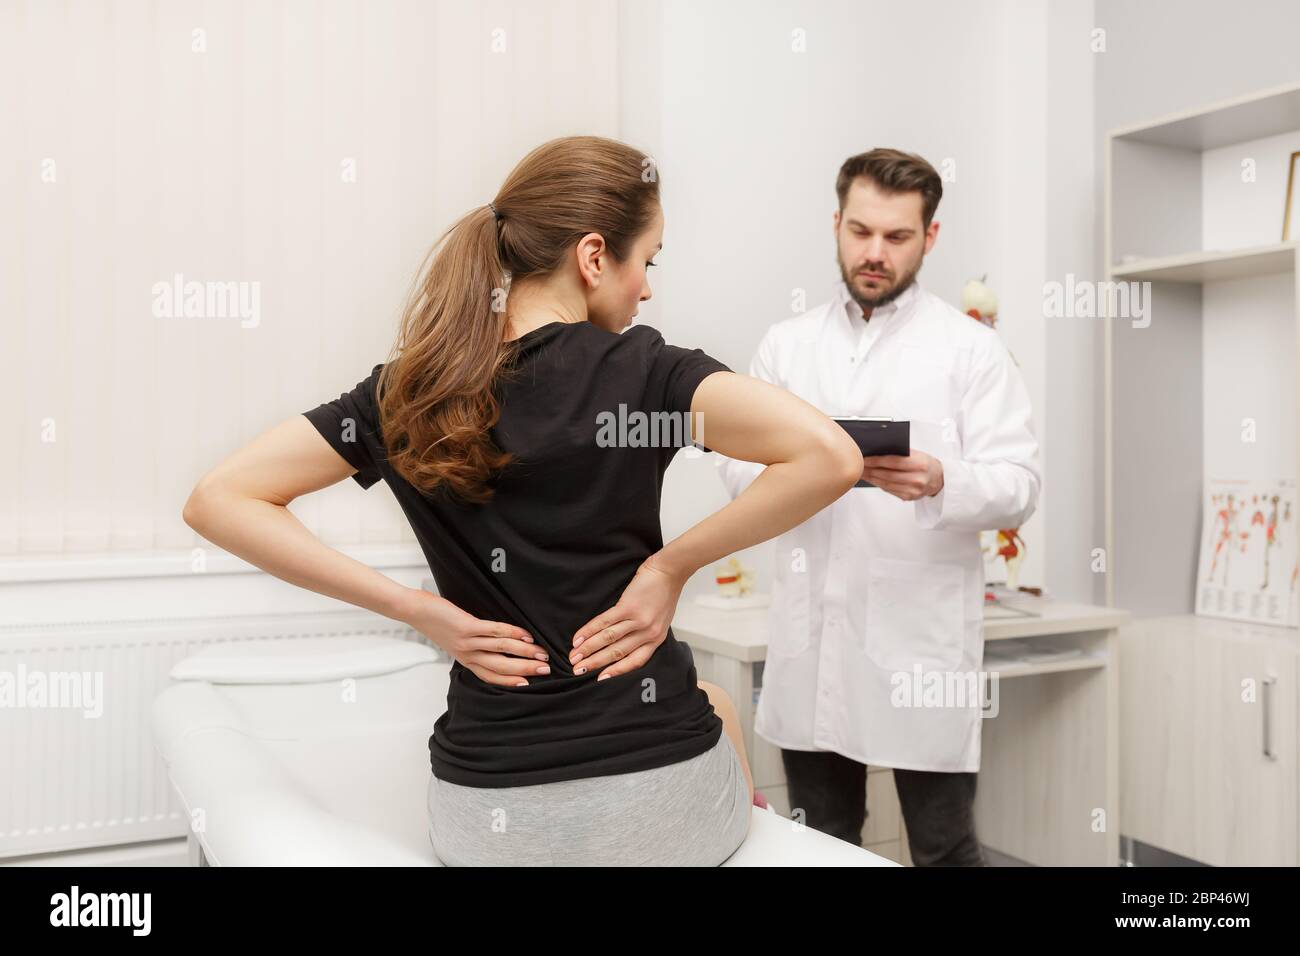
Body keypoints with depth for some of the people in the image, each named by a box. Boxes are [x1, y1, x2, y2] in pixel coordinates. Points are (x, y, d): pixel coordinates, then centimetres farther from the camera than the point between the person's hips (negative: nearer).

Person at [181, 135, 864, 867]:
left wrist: (420, 610, -8)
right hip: (658, 798, -3)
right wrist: (673, 563, -15)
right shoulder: (637, 369, -15)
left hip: (488, 813, 3)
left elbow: (218, 499, -3)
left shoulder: (408, 391, -2)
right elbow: (831, 456, -27)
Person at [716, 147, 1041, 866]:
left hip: (922, 637, -3)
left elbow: (1018, 485, -6)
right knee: (819, 849, 15)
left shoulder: (972, 348, 1)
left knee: (944, 850, 7)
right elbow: (736, 463, 6)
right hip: (809, 635, 3)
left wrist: (941, 483, -27)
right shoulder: (785, 344, 11)